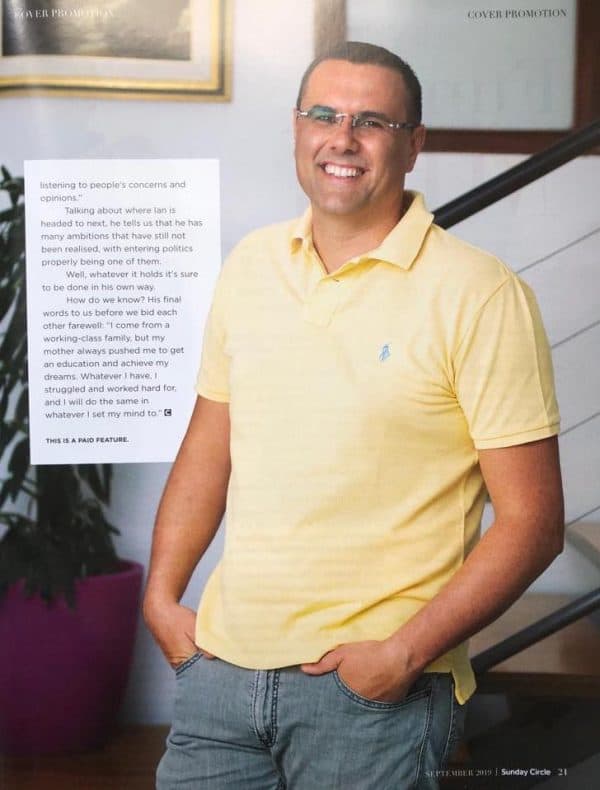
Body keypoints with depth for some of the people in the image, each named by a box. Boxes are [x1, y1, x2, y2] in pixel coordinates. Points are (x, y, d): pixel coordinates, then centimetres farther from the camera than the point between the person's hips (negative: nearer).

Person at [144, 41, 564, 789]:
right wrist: (161, 596, 7)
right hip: (221, 661, 5)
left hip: (375, 686, -4)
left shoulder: (479, 295, -11)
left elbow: (531, 522, -11)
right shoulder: (249, 264, 5)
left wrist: (406, 654, -16)